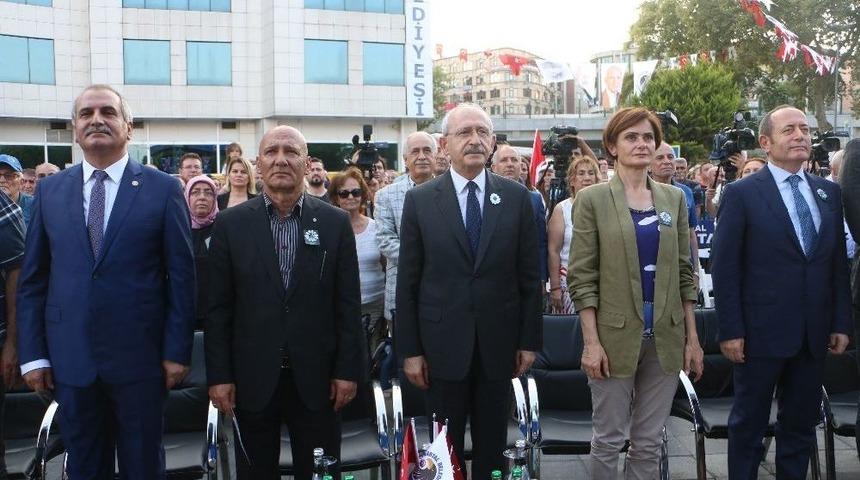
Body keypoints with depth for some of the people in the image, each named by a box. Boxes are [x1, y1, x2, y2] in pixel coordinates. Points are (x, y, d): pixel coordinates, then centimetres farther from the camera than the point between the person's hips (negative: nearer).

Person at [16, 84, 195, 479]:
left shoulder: (163, 189, -3)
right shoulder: (49, 191, 6)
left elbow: (181, 276, -3)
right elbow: (31, 280, 7)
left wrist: (177, 351, -6)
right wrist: (32, 354, 2)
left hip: (139, 357, -2)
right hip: (70, 359, 3)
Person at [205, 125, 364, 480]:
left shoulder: (335, 222, 1)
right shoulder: (231, 224, 1)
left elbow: (348, 304, 1)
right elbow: (218, 307, 1)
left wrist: (348, 370, -2)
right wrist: (219, 375, -3)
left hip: (316, 378, 0)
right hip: (252, 378, 0)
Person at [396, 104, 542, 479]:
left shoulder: (517, 197, 2)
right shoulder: (419, 200, -1)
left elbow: (529, 276, 4)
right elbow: (407, 282, -1)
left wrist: (529, 340, 2)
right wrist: (409, 350, -3)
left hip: (499, 344, 1)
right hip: (442, 345, -1)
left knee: (493, 446, 12)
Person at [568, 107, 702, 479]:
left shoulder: (674, 198, 8)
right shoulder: (592, 199, -3)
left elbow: (684, 272, 10)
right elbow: (582, 276, -6)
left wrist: (692, 336, 6)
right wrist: (591, 341, -12)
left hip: (665, 335, 3)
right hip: (615, 335, -3)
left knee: (649, 442, 10)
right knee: (608, 440, 4)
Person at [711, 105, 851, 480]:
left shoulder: (828, 192, 10)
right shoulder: (741, 193, -6)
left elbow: (839, 264, 11)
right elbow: (724, 267, -8)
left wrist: (841, 323, 6)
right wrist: (730, 330, -12)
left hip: (814, 334, 5)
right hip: (762, 331, -5)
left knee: (801, 425, 14)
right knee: (749, 423, 8)